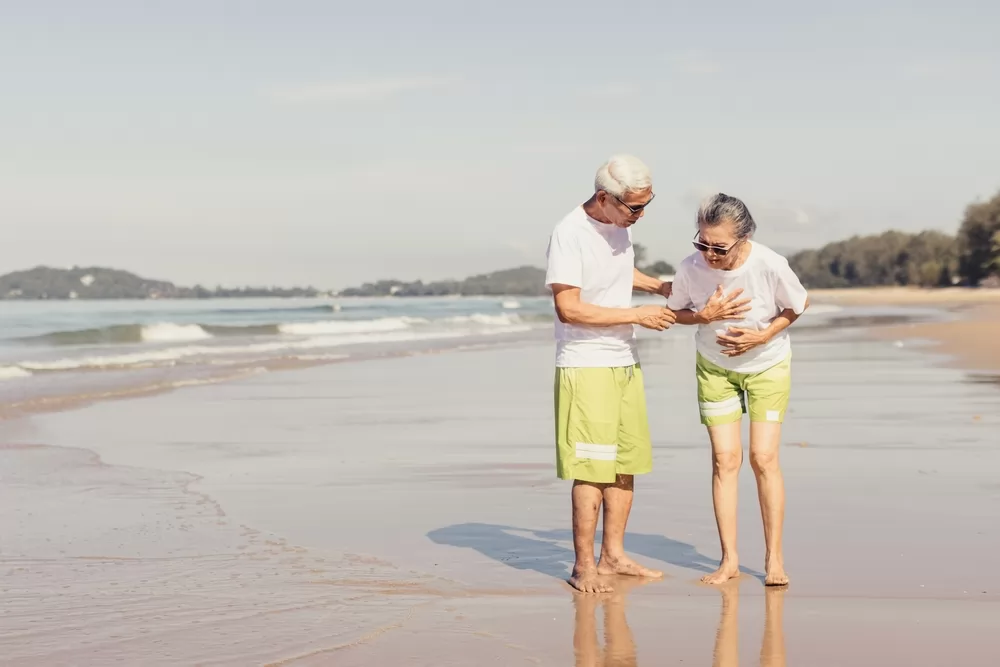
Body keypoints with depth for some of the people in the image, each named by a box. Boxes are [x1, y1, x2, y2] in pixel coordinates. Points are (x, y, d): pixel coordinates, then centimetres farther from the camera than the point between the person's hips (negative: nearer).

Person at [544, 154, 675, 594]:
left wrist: (659, 286, 13)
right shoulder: (569, 235, -18)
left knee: (625, 462, 11)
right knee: (592, 469, -8)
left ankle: (613, 556, 19)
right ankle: (583, 566, 1)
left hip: (625, 363, 8)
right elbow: (569, 309, -22)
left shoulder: (620, 224, 7)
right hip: (585, 365, -8)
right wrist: (637, 315, -19)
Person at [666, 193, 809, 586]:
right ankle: (729, 559, 7)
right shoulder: (691, 269, -25)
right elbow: (676, 312, -5)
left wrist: (764, 335, -22)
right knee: (725, 458, -2)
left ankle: (774, 559, 5)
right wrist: (706, 315, -25)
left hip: (768, 366, -1)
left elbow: (800, 305, -10)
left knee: (764, 458, -6)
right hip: (715, 367, 2)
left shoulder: (770, 266, -30)